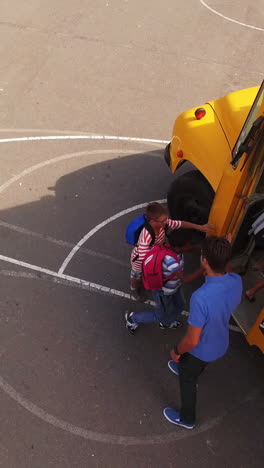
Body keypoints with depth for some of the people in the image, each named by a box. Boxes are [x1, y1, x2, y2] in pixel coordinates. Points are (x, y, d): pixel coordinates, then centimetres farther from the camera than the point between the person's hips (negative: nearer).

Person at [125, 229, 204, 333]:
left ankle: (166, 323, 61)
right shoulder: (170, 260, -44)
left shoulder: (174, 248, -20)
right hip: (164, 293, -8)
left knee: (180, 305, 30)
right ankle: (133, 318, 38)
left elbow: (190, 249, 0)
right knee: (162, 316, 18)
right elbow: (186, 279, -46)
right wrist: (203, 268, -47)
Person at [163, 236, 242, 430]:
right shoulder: (236, 281, -23)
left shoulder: (201, 297, -43)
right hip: (221, 343, 6)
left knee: (187, 380, 25)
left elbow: (192, 341, -32)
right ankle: (185, 369, 71)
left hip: (202, 350, -5)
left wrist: (176, 351, -11)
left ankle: (187, 419, 50)